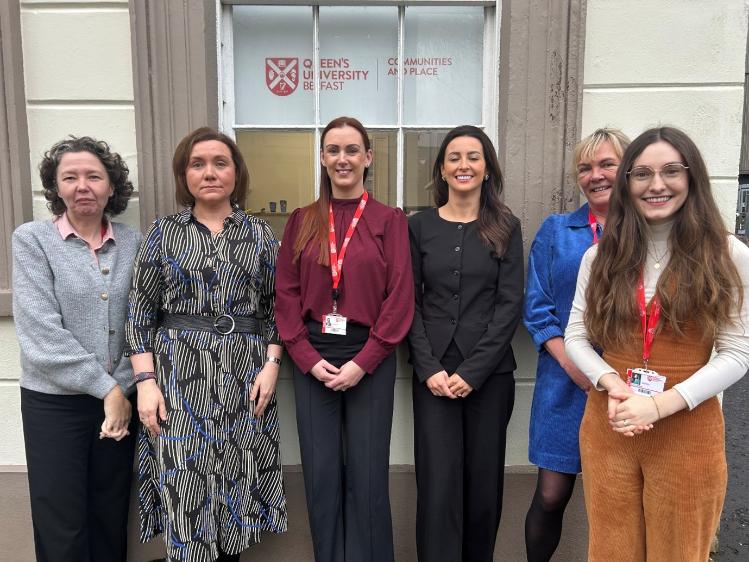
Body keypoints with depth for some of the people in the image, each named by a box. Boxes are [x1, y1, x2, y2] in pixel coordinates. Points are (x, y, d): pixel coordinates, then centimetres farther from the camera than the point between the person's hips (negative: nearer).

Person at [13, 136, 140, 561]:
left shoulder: (133, 242, 3)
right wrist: (105, 388, -15)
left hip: (121, 398, 2)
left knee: (111, 521, 14)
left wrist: (124, 387, -7)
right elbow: (41, 331, -13)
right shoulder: (31, 239, -5)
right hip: (54, 402, -2)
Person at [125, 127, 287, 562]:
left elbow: (276, 308, 7)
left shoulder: (261, 234, 6)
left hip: (245, 378, 1)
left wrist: (272, 364, -5)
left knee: (236, 479, 9)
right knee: (185, 486, 3)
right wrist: (146, 380, -6)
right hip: (179, 377, 0)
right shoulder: (163, 233, 4)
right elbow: (141, 313, 2)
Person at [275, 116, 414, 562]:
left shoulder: (390, 220, 0)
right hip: (312, 359, 2)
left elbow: (400, 299, -6)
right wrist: (308, 358, -7)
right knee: (321, 472, 10)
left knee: (367, 473, 6)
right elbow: (286, 295, 3)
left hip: (370, 358, -2)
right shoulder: (302, 221, 8)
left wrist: (362, 362, -12)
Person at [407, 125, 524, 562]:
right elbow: (409, 303, 2)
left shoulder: (506, 227, 3)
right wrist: (429, 369, -8)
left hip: (490, 373, 0)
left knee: (484, 478, 9)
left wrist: (473, 371, -11)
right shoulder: (420, 226, 5)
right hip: (433, 372, 0)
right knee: (438, 481, 0)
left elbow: (510, 304, -3)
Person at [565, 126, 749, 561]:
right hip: (607, 425, 2)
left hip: (688, 431, -2)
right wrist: (611, 383, -15)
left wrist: (659, 404, -18)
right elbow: (576, 337, 5)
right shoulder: (601, 255, 5)